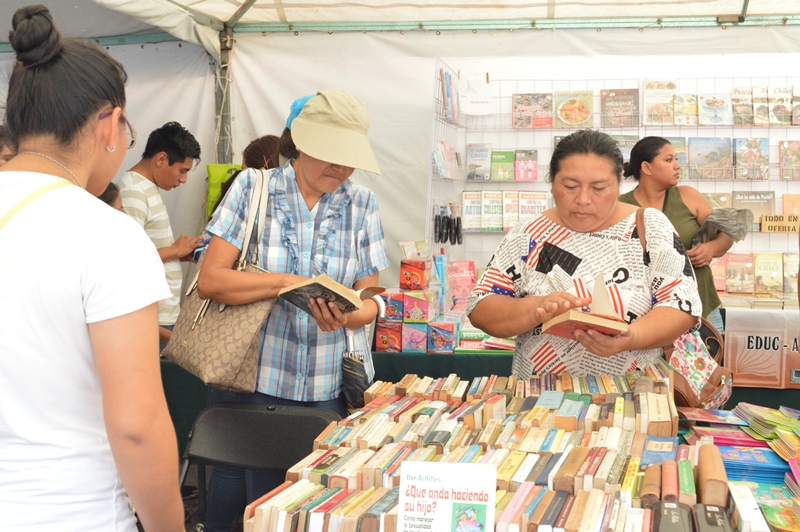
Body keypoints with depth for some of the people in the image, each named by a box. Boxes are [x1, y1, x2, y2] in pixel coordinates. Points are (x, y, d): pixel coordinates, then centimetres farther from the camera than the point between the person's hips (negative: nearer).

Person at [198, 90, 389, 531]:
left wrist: (349, 316, -19)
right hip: (247, 383, -2)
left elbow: (369, 301, 4)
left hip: (325, 392, 2)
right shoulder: (254, 187, -1)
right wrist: (290, 283, -20)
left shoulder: (361, 204, 6)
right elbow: (210, 280, -9)